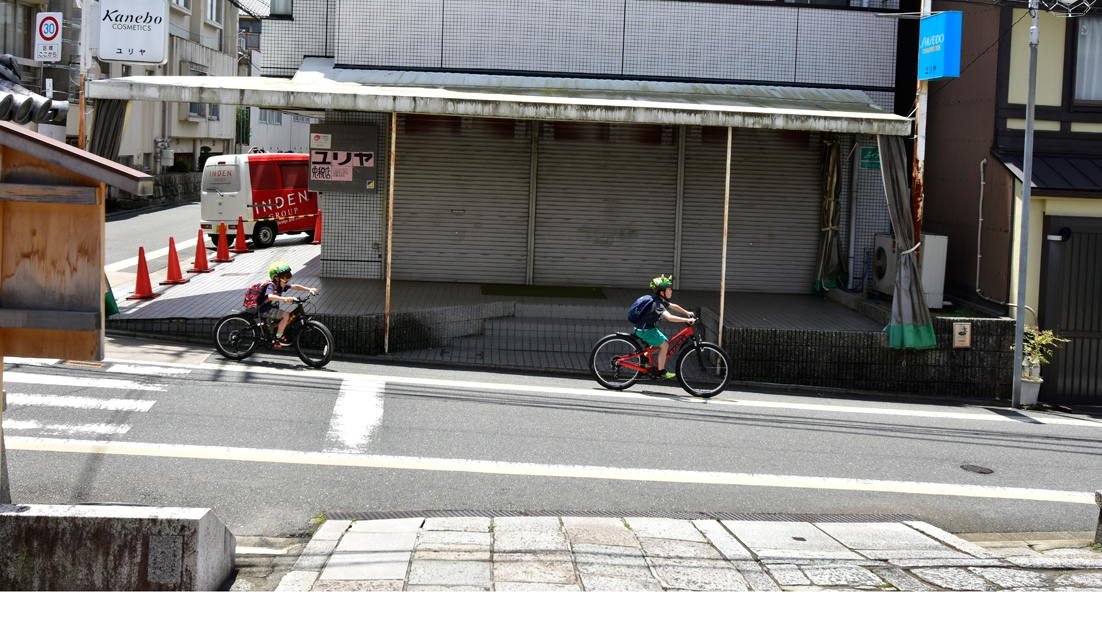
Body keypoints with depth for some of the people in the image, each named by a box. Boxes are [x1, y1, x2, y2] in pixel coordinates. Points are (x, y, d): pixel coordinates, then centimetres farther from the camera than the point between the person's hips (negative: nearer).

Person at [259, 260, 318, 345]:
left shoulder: (281, 285, 0)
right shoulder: (271, 286, -24)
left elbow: (295, 287, 1)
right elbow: (270, 296, -44)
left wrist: (309, 289, -10)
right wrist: (285, 298, -56)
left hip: (273, 308, 9)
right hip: (265, 310, -9)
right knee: (286, 315, -22)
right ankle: (279, 337, -9)